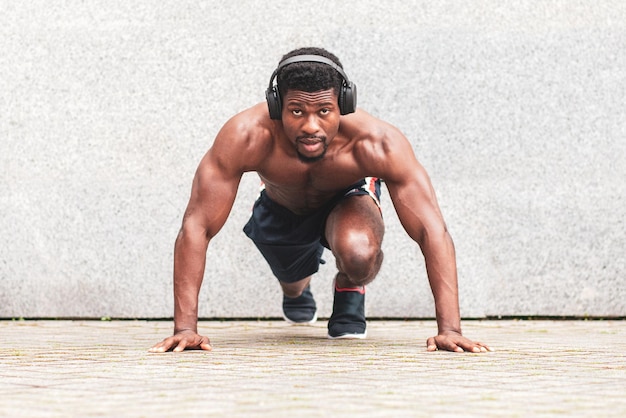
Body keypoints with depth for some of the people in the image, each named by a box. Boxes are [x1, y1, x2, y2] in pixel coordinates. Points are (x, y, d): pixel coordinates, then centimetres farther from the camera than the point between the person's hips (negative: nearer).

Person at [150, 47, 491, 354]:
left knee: (359, 254, -33)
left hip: (347, 201, -2)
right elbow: (196, 228, -38)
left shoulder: (377, 143, -41)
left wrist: (449, 329, -47)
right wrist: (185, 328, -43)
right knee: (292, 283, 25)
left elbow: (432, 231, -39)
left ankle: (350, 292, 5)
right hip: (282, 210, 2)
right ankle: (296, 289, 65)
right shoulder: (246, 137, -41)